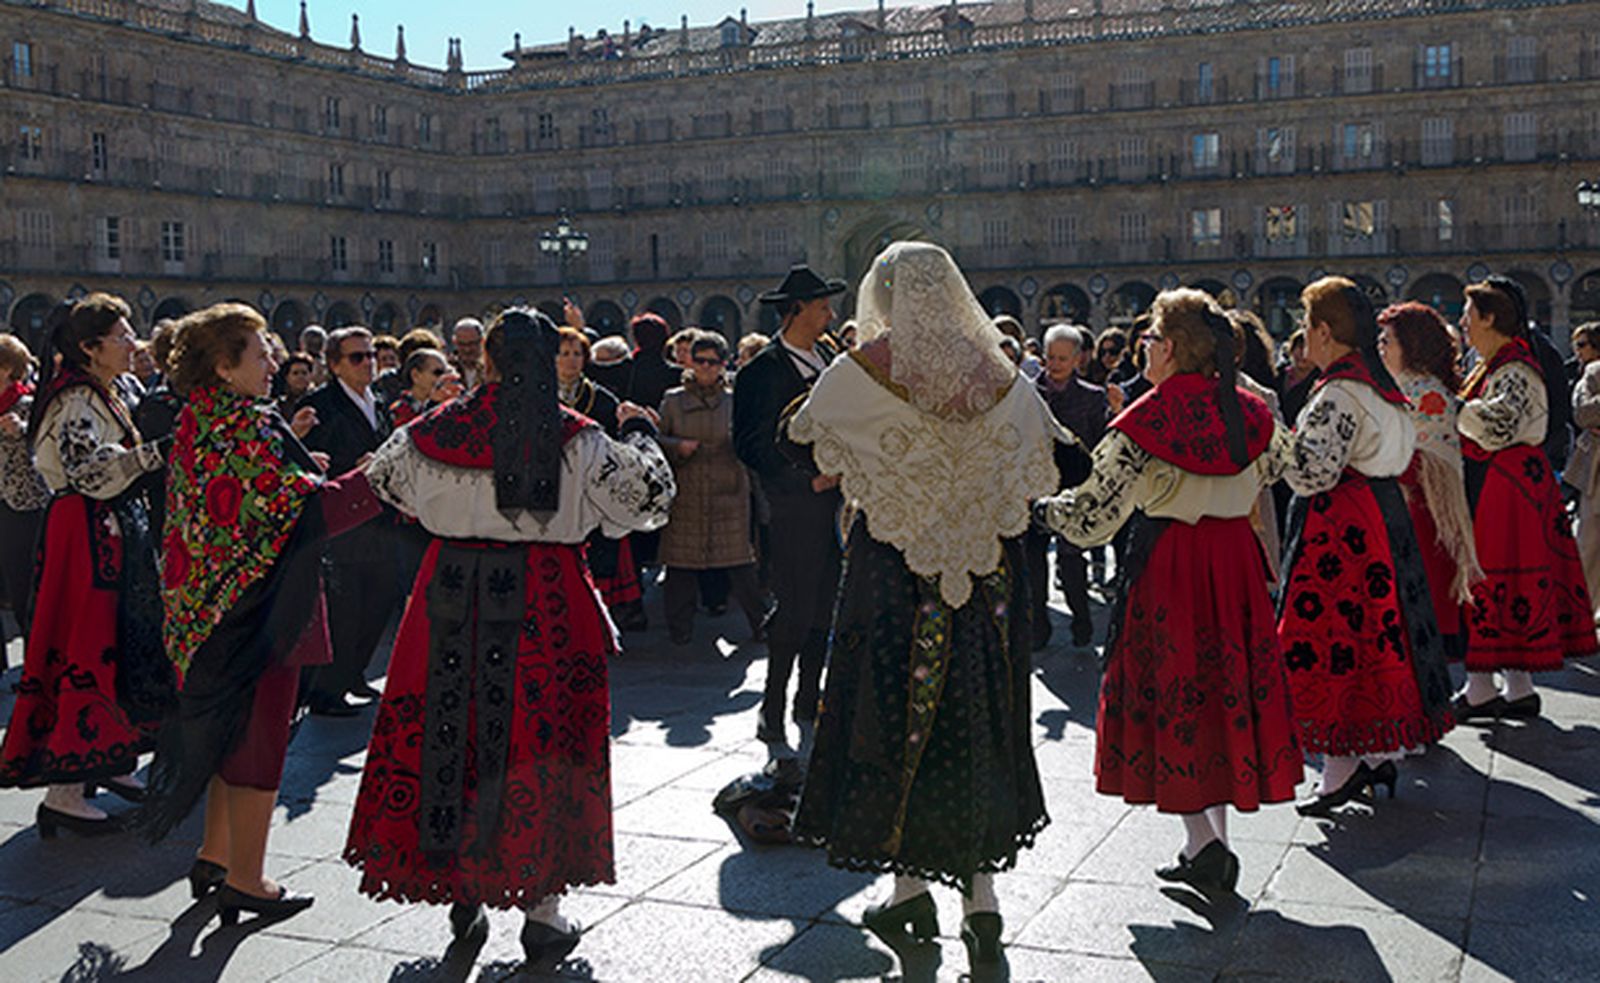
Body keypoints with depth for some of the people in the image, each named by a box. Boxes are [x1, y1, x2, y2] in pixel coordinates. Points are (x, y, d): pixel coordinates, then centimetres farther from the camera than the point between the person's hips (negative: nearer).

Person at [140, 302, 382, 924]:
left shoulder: (198, 420, 9)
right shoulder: (245, 427, -19)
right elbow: (306, 510, -23)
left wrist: (294, 470, 14)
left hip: (213, 604, 9)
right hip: (259, 606, -9)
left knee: (234, 728, 20)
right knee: (259, 737, 0)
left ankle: (215, 857, 30)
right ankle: (245, 880, 9)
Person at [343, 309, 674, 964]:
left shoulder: (435, 432, -1)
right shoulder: (576, 440, -9)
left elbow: (385, 479, 18)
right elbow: (650, 497, -5)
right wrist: (637, 433, 10)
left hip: (451, 598, 2)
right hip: (545, 607, -2)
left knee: (450, 732, 14)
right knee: (539, 737, 5)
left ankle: (461, 892, 24)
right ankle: (542, 911, 11)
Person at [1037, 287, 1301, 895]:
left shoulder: (1144, 423, -15)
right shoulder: (1247, 413, 2)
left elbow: (1092, 516, -13)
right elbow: (1275, 466, 24)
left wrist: (1044, 508, 4)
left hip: (1167, 565, -6)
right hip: (1235, 559, 6)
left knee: (1170, 692, 4)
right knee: (1223, 687, 13)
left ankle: (1203, 841, 0)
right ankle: (1214, 837, 21)